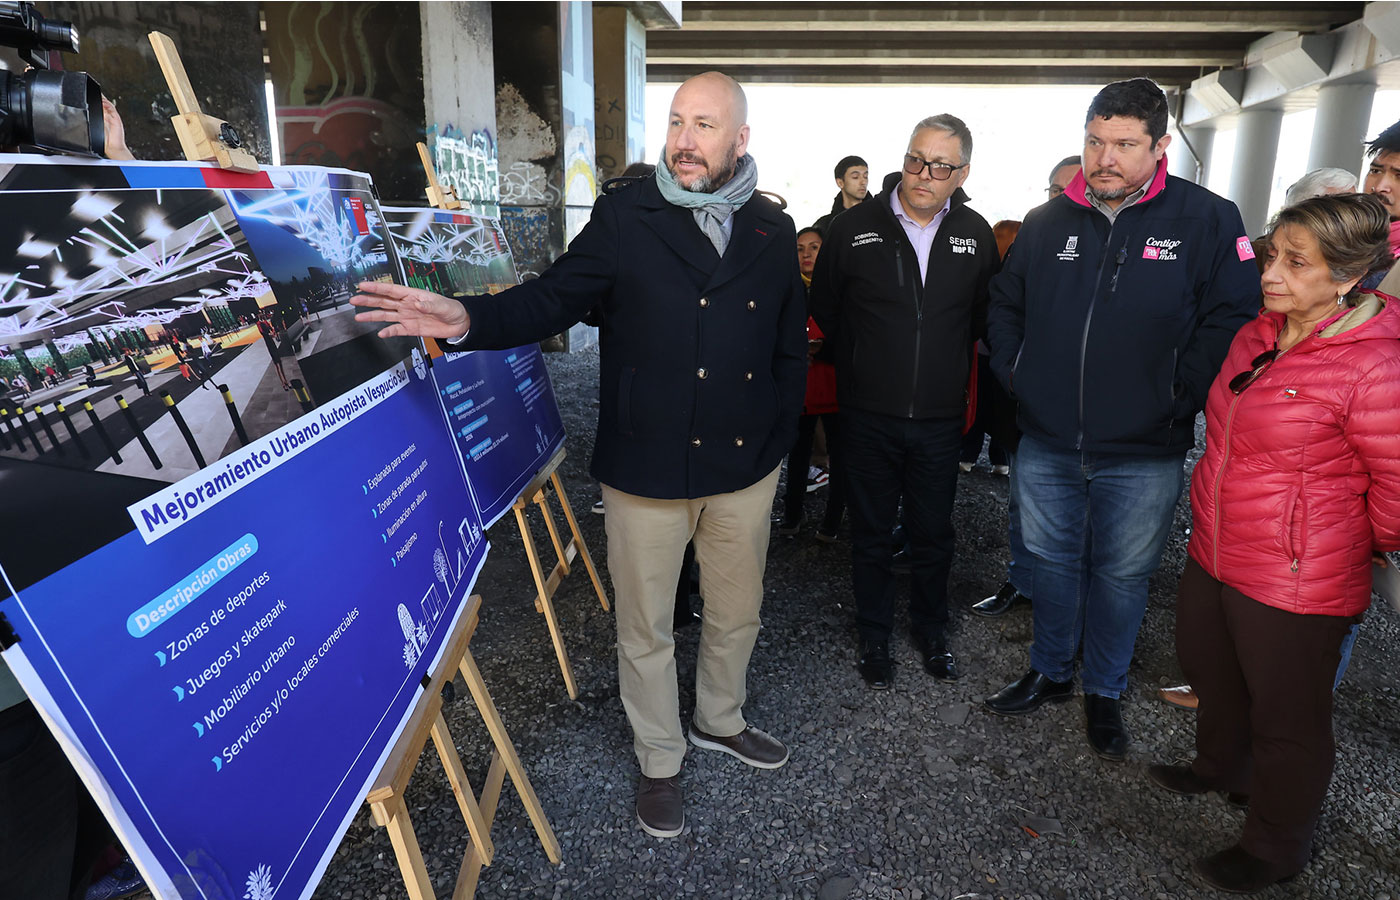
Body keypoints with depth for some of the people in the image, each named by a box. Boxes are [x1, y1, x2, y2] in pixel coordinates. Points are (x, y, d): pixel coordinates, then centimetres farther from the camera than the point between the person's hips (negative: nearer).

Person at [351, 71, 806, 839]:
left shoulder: (773, 231, 4)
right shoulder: (625, 217, -5)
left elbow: (790, 347, 11)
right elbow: (554, 299, -5)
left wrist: (780, 438, 8)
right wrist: (471, 319, -22)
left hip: (746, 467, 3)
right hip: (647, 470, -3)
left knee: (736, 612, 21)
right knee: (645, 628, 11)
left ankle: (719, 719, 49)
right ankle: (660, 760, 36)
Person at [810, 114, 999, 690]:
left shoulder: (975, 236, 2)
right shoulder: (855, 227, -5)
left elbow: (984, 318, 15)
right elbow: (823, 310, 6)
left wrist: (948, 367, 11)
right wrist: (863, 367, 9)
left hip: (939, 421, 2)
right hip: (868, 419, -1)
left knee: (934, 536, 15)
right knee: (871, 536, 11)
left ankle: (931, 632, 36)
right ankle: (874, 639, 29)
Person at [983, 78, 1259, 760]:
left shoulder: (1208, 220, -7)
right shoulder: (1048, 221, 3)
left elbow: (1231, 322, -8)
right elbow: (1005, 308, 13)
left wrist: (1176, 404, -11)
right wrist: (1018, 381, 5)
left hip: (1143, 455, -2)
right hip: (1046, 447, 3)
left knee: (1121, 574, 12)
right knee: (1052, 562, 17)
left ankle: (1104, 692, 33)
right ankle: (1049, 673, 37)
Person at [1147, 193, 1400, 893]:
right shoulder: (1256, 336, 2)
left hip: (1296, 586, -8)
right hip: (1213, 555, 8)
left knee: (1285, 718, 11)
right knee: (1211, 674, 26)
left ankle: (1276, 847, 34)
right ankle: (1222, 768, 54)